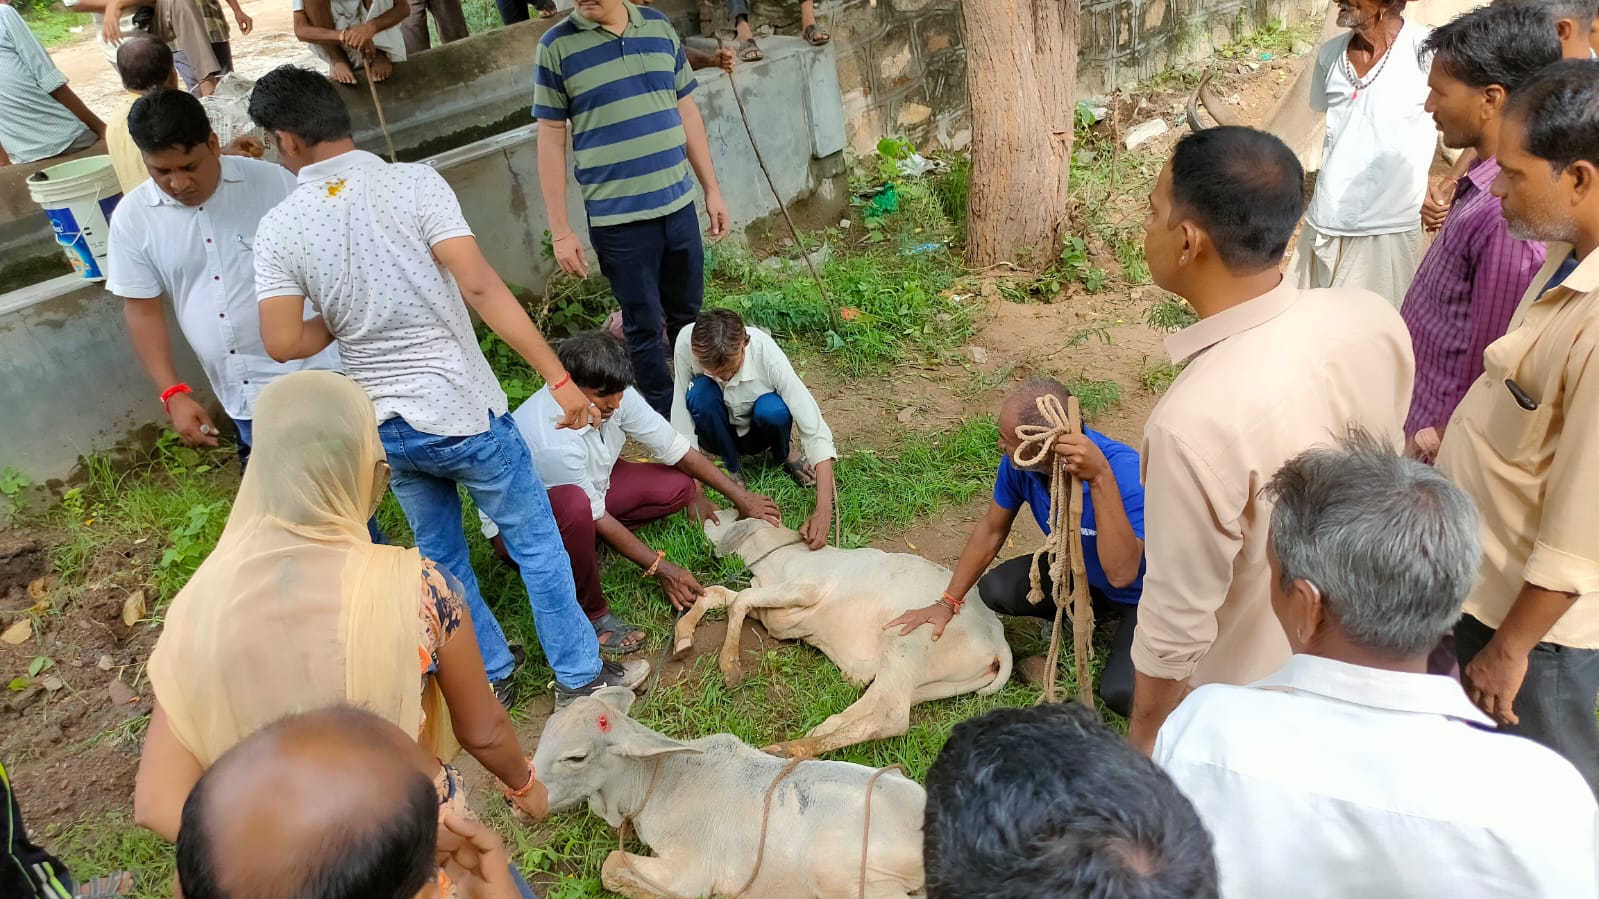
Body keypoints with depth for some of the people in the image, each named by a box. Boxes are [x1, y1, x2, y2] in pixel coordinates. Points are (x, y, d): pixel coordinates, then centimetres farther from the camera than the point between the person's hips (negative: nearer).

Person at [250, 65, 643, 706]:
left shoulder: (279, 229, -5)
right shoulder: (411, 183, -14)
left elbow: (283, 343, -9)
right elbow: (480, 287, -22)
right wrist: (559, 378, -20)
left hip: (387, 429, 4)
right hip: (463, 412, -3)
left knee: (440, 556, 22)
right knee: (536, 542, 12)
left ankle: (489, 676, 37)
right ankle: (581, 676, 22)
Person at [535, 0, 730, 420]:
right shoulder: (557, 45, -6)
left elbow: (687, 112, 12)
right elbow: (551, 140, -4)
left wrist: (712, 189, 11)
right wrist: (560, 229, -6)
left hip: (678, 205, 4)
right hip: (617, 219, -4)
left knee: (688, 317, 16)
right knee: (644, 326, 6)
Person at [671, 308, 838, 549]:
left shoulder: (768, 355, -34)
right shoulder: (686, 343, -31)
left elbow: (816, 431, -36)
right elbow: (681, 420, -25)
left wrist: (823, 511, -46)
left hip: (757, 432, 0)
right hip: (721, 433, 1)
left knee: (772, 410, -35)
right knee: (701, 393, -32)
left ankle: (785, 453, 1)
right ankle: (733, 467, -5)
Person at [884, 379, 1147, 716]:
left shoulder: (1126, 472, -38)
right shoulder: (1019, 460, -21)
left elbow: (1121, 575, -47)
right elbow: (992, 528, -4)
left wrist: (1101, 478, -53)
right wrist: (948, 603, -3)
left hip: (1140, 593, -5)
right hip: (1080, 571, 5)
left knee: (1121, 694, -25)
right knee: (995, 590, -15)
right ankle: (1088, 615, 11)